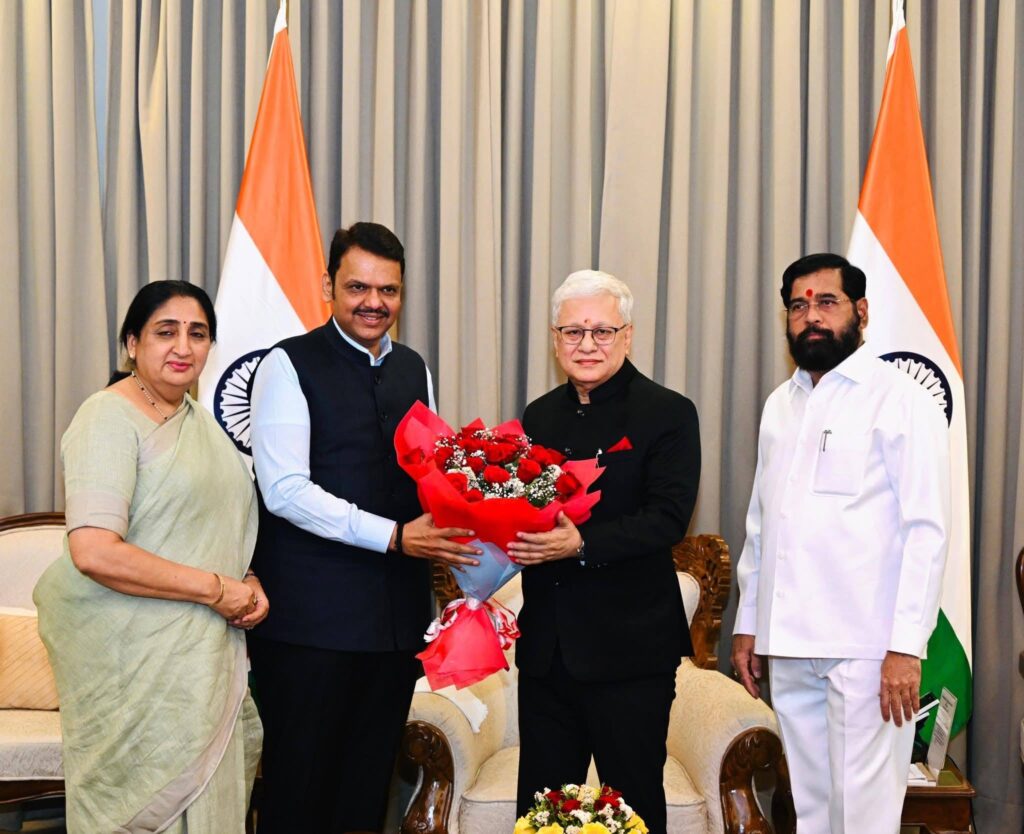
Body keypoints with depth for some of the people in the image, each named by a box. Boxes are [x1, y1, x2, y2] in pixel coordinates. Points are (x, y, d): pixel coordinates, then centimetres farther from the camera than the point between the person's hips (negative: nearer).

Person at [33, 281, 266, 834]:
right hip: (134, 658, -8)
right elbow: (94, 552, -25)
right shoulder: (110, 418, -14)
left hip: (202, 653, 8)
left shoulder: (198, 418, 12)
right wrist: (216, 589, -19)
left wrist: (248, 582, 1)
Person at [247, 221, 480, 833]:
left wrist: (456, 528, -3)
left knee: (371, 782, 14)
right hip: (312, 615, -5)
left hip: (399, 609, 6)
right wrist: (395, 536, -20)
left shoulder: (413, 368, 14)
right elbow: (284, 490, -15)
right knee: (300, 784, 3)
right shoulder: (290, 365, -6)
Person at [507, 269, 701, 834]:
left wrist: (582, 544, -29)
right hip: (545, 644, 6)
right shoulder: (540, 416, 12)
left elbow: (668, 518, -17)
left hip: (629, 646, -5)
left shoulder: (667, 414, -6)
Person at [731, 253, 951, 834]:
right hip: (789, 646, 6)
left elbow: (927, 530, -10)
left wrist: (906, 646, -15)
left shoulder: (900, 399, -4)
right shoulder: (780, 405, 15)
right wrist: (749, 623, 14)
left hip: (865, 648, -5)